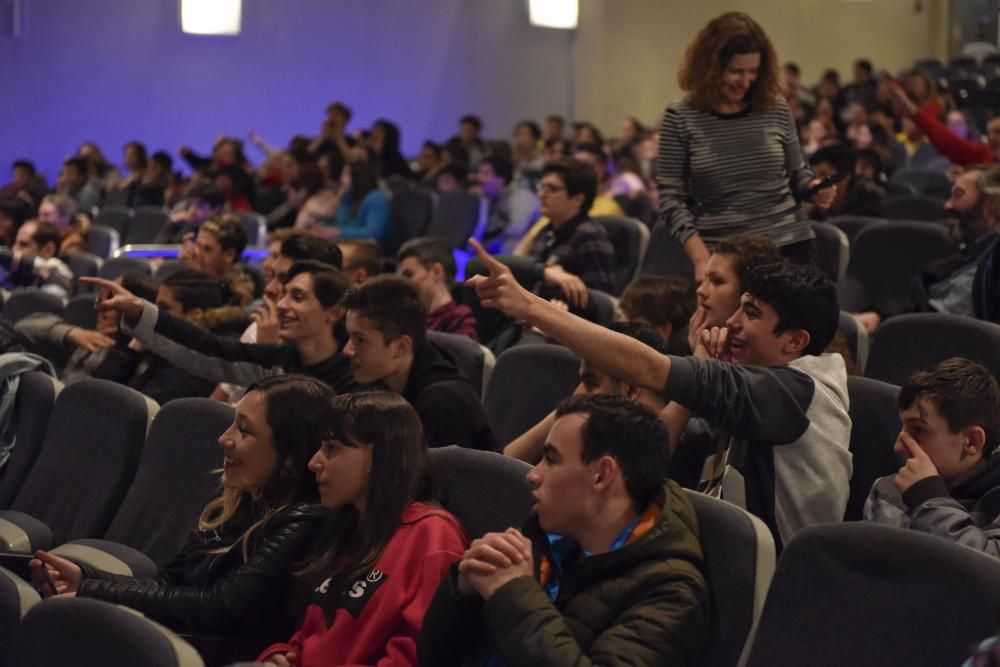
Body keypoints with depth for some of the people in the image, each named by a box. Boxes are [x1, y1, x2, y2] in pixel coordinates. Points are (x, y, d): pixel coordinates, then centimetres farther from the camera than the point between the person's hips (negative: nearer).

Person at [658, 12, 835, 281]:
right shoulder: (680, 119, -4)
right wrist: (701, 257, -14)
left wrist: (814, 189, -6)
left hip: (789, 247, 2)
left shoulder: (776, 110, 4)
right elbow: (671, 199, -5)